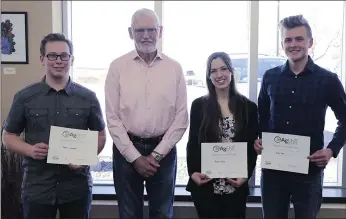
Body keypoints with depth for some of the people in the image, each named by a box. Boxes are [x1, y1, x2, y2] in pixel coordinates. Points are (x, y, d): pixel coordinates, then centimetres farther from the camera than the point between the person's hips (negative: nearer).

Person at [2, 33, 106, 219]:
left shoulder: (88, 97, 1)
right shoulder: (24, 97, 0)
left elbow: (100, 135, 8)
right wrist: (29, 150, -12)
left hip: (77, 187, 1)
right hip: (37, 187, 0)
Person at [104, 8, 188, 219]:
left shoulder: (174, 68, 1)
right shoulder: (118, 67, -2)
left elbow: (181, 117, -1)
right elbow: (113, 117, -3)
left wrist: (156, 154, -7)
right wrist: (135, 157, -9)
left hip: (164, 151, 1)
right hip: (127, 150, 0)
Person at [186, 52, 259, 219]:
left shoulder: (248, 107, 4)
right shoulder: (199, 105, 2)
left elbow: (252, 147, 4)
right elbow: (192, 144, 3)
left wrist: (246, 175, -9)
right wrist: (192, 172, -11)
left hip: (236, 186, 1)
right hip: (204, 185, 0)